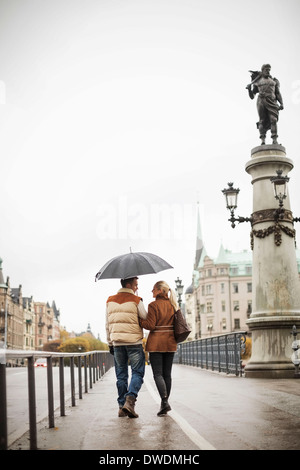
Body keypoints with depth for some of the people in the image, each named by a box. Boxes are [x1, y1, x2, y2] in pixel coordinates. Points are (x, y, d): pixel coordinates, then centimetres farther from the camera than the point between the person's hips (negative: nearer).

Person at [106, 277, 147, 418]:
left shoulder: (110, 301, 10)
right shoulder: (136, 301, -6)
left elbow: (108, 325, 12)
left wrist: (110, 343, 18)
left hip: (117, 343, 4)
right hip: (134, 342, -4)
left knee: (121, 376, 11)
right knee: (137, 373, 2)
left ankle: (122, 406, 9)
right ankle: (130, 400, -17)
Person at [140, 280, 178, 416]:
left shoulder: (153, 305, -11)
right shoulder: (173, 305, 7)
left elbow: (150, 325, -15)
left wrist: (138, 320, -3)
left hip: (156, 343, -5)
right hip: (170, 343, 5)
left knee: (158, 374, -3)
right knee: (167, 374, 11)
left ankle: (165, 401, -19)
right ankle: (165, 403, 16)